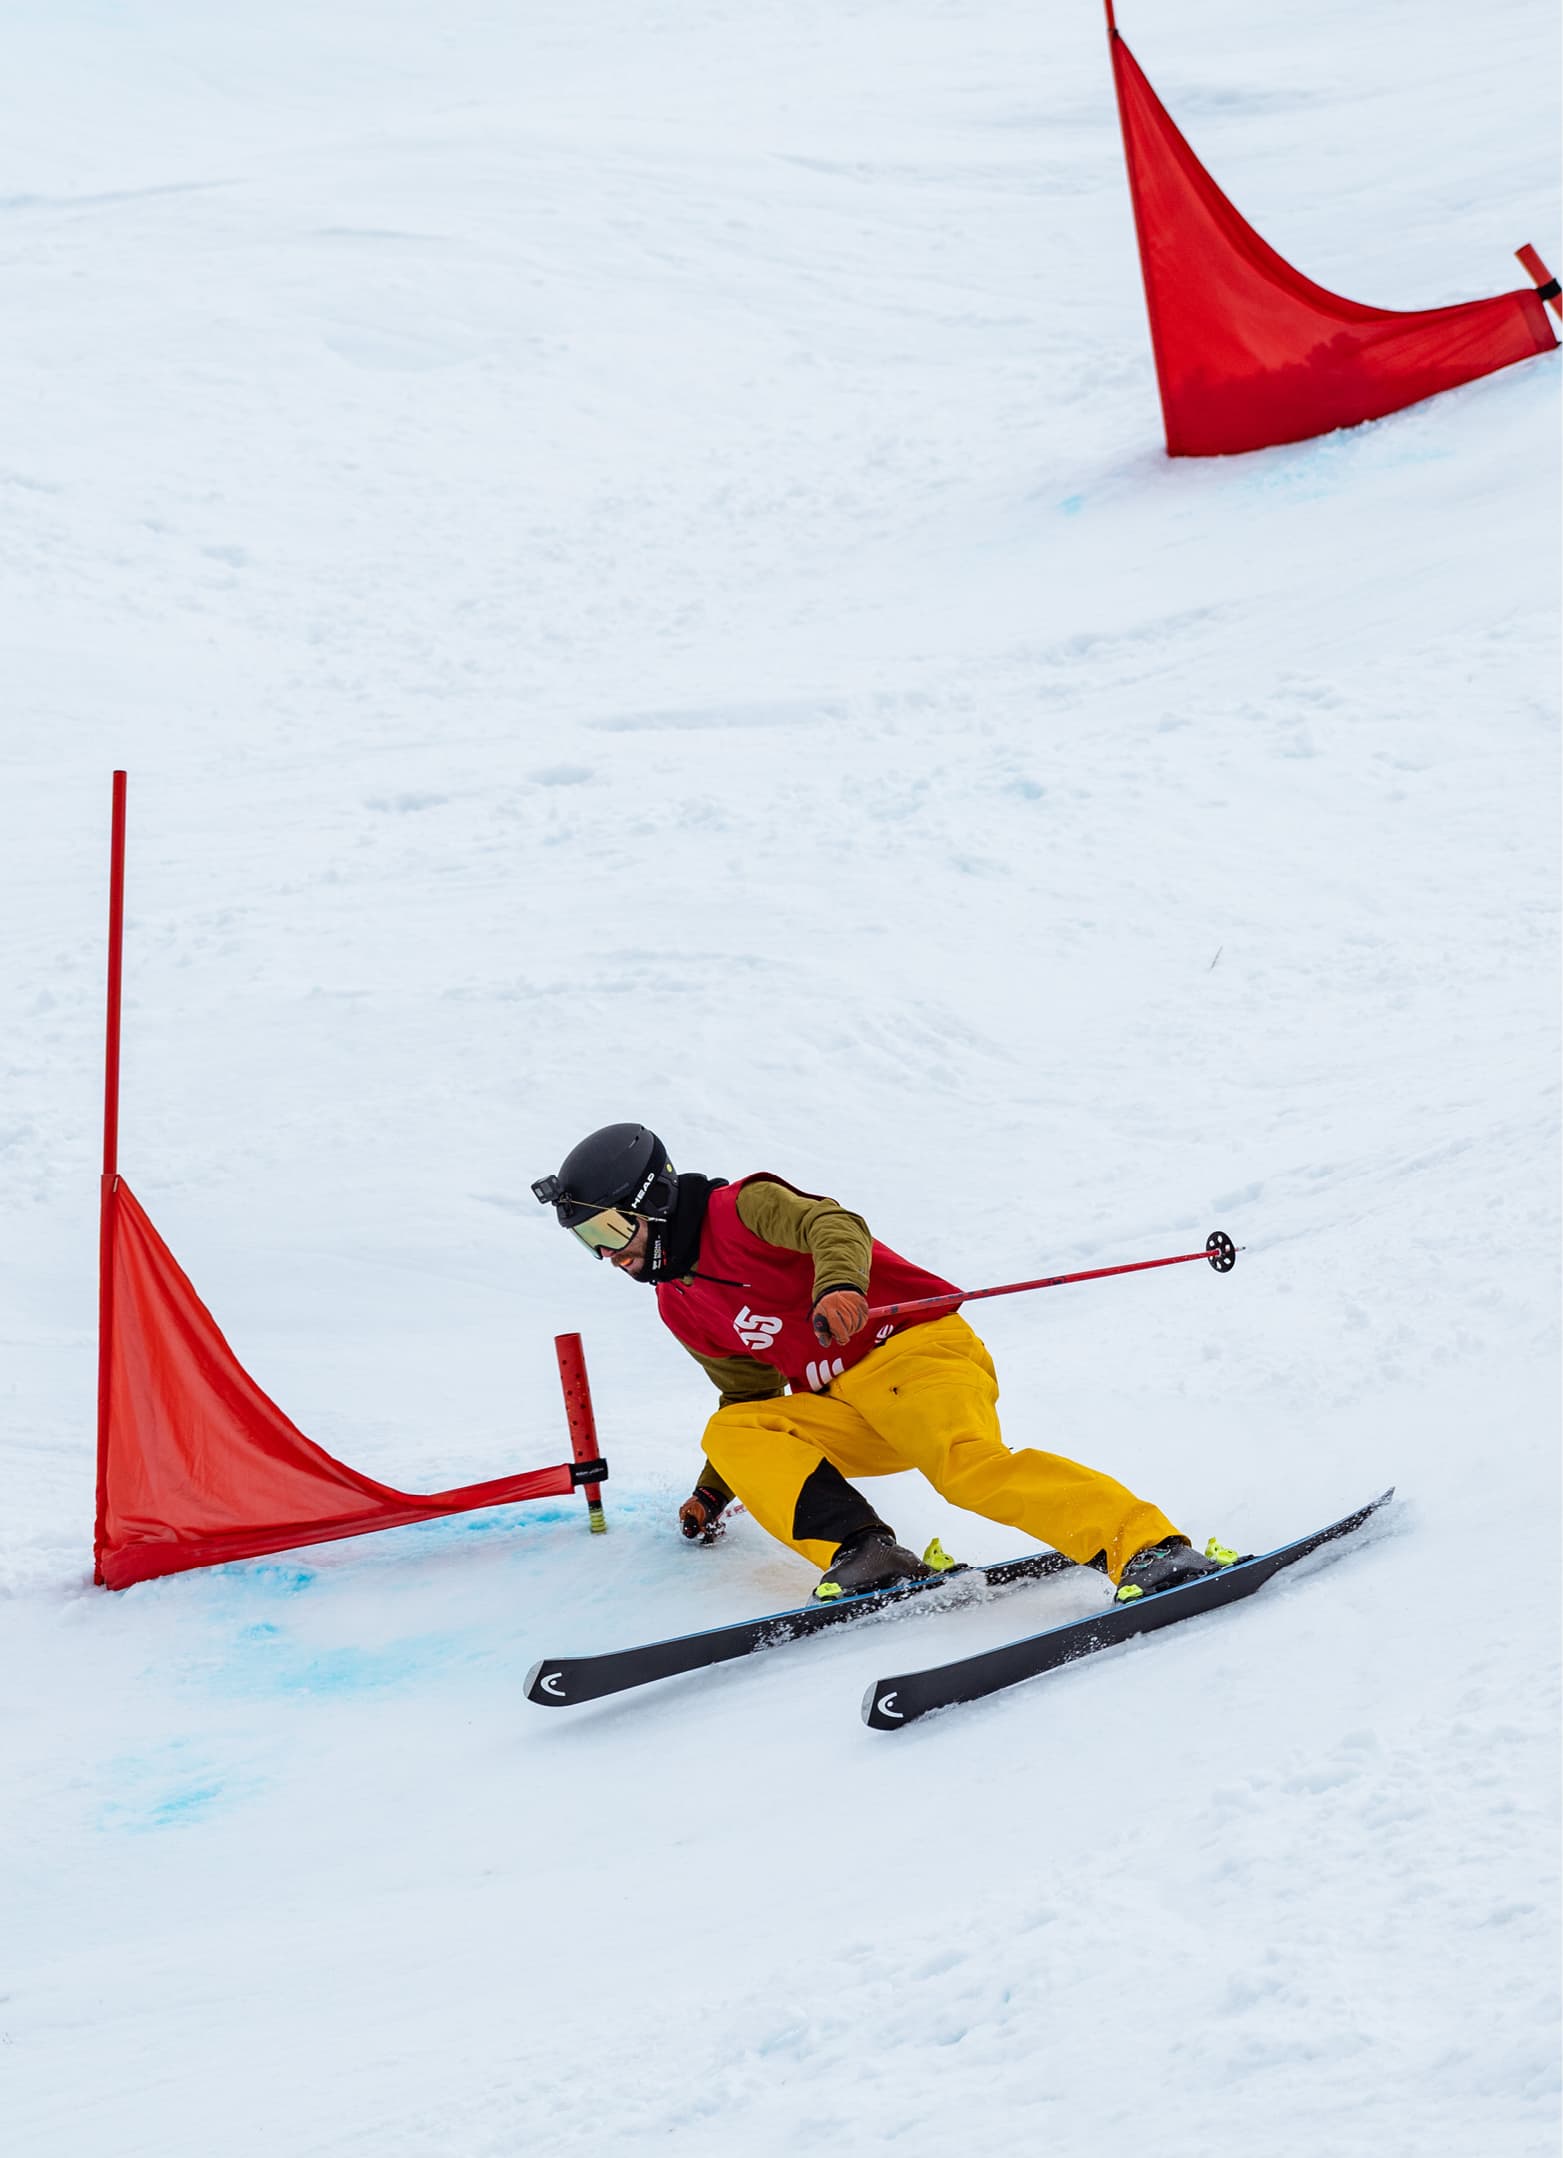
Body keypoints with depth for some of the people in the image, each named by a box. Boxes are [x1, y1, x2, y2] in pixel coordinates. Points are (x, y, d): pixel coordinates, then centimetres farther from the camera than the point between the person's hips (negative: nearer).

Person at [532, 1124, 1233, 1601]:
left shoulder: (741, 1209, -4)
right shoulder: (678, 1307, 19)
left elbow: (833, 1224, -23)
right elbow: (749, 1389, 31)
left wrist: (839, 1283, -44)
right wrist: (712, 1490, 29)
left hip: (915, 1348, -8)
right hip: (844, 1409, 8)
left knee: (968, 1466, -33)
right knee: (733, 1432, -14)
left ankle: (1145, 1546, -39)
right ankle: (860, 1552, -31)